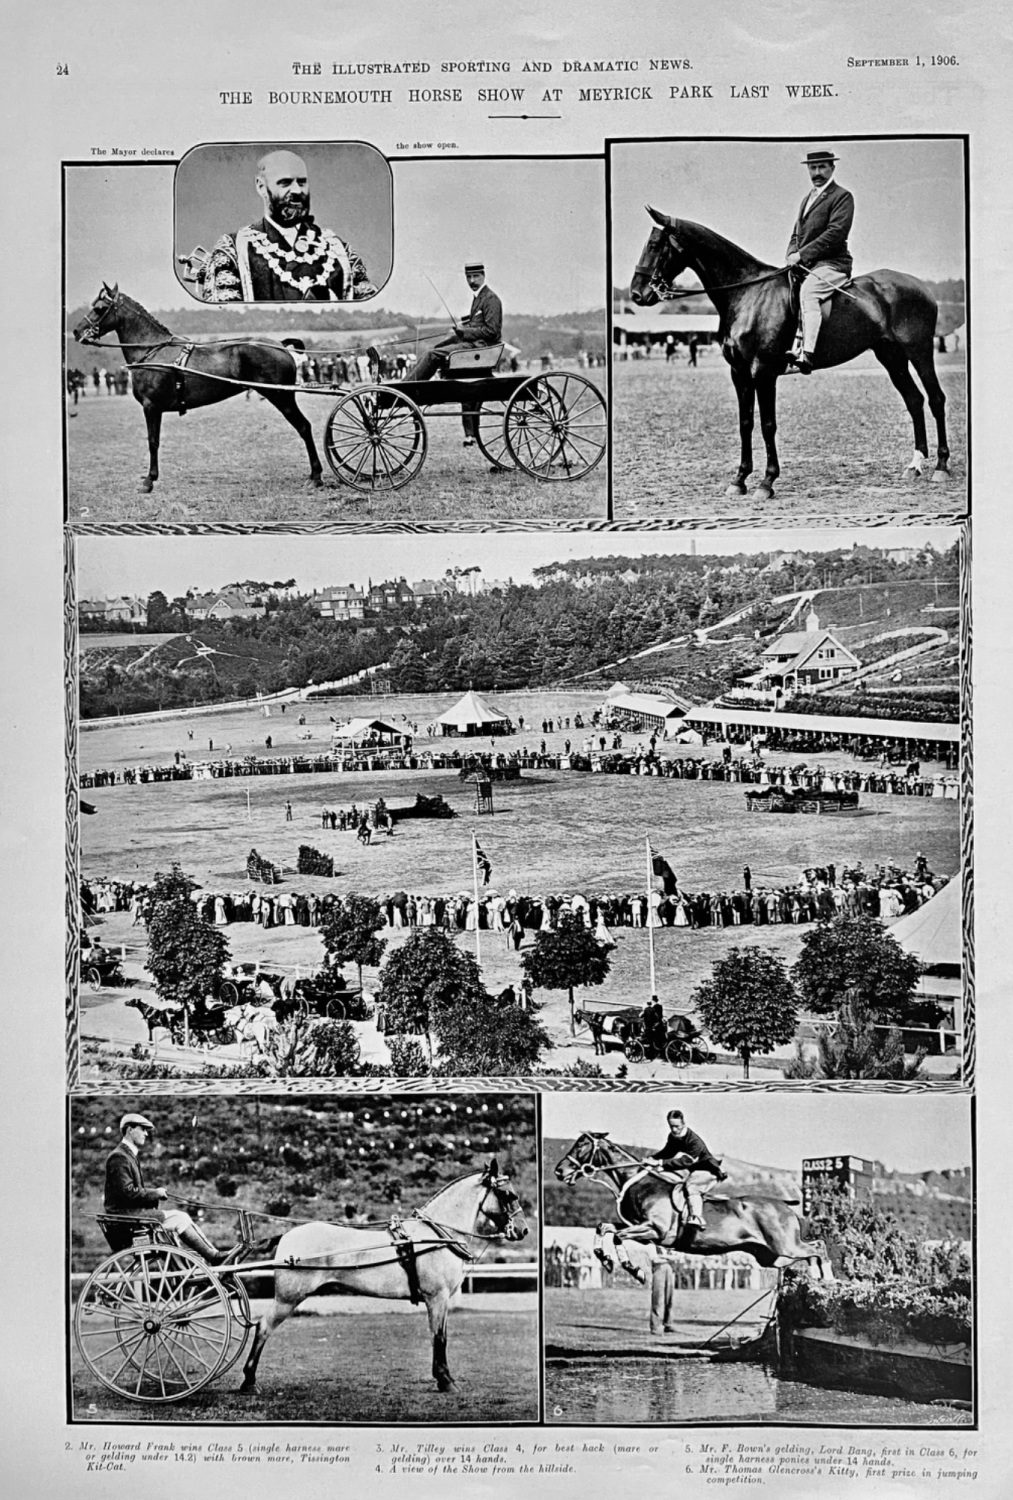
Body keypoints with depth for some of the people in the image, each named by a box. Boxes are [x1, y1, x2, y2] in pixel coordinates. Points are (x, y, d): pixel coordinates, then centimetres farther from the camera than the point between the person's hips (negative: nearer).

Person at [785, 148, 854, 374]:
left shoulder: (842, 196, -1)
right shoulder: (807, 198, 25)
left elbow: (835, 233, -14)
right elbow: (796, 234, 25)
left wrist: (802, 254, -19)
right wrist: (792, 254, 1)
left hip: (832, 264, -9)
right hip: (805, 265, 9)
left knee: (808, 292, -34)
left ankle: (807, 354, -47)